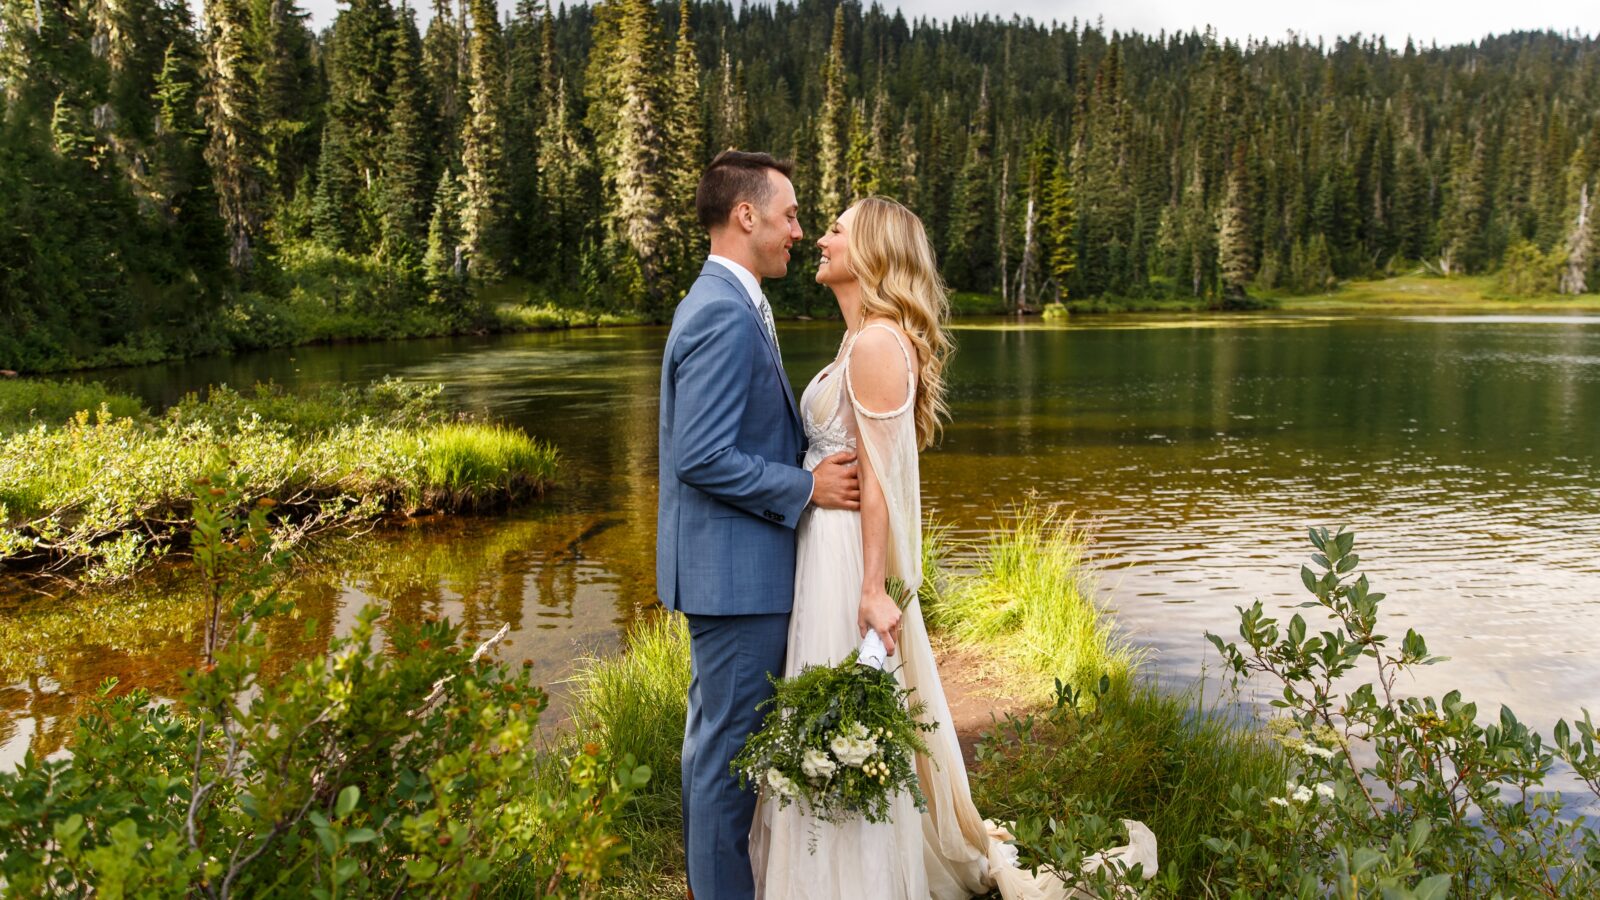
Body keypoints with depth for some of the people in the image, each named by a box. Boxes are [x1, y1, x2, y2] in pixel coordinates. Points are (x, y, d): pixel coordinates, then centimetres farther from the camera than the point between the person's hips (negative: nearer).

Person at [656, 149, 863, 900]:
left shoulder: (723, 304, 13)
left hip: (730, 565, 11)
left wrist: (811, 462, 11)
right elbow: (703, 459, -26)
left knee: (716, 732, 22)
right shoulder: (725, 317, -21)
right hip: (734, 568, -11)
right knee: (731, 742, 3)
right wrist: (805, 487, -17)